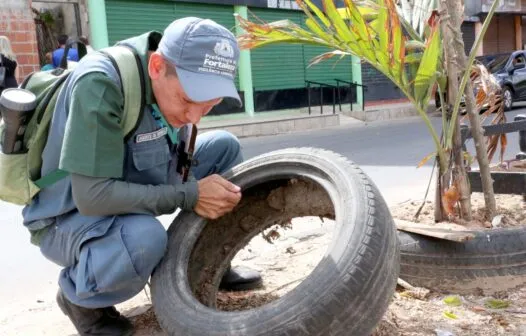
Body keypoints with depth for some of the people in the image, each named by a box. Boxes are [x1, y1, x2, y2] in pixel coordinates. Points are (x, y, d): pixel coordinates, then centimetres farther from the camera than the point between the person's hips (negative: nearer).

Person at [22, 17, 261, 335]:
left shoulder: (173, 82, -9)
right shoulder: (99, 84, -32)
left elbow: (170, 155, 4)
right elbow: (92, 195, -34)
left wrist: (199, 191, -15)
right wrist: (189, 195, -29)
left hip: (132, 189, 7)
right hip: (71, 215, -7)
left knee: (224, 146, -2)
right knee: (144, 238, -39)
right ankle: (78, 295, -5)